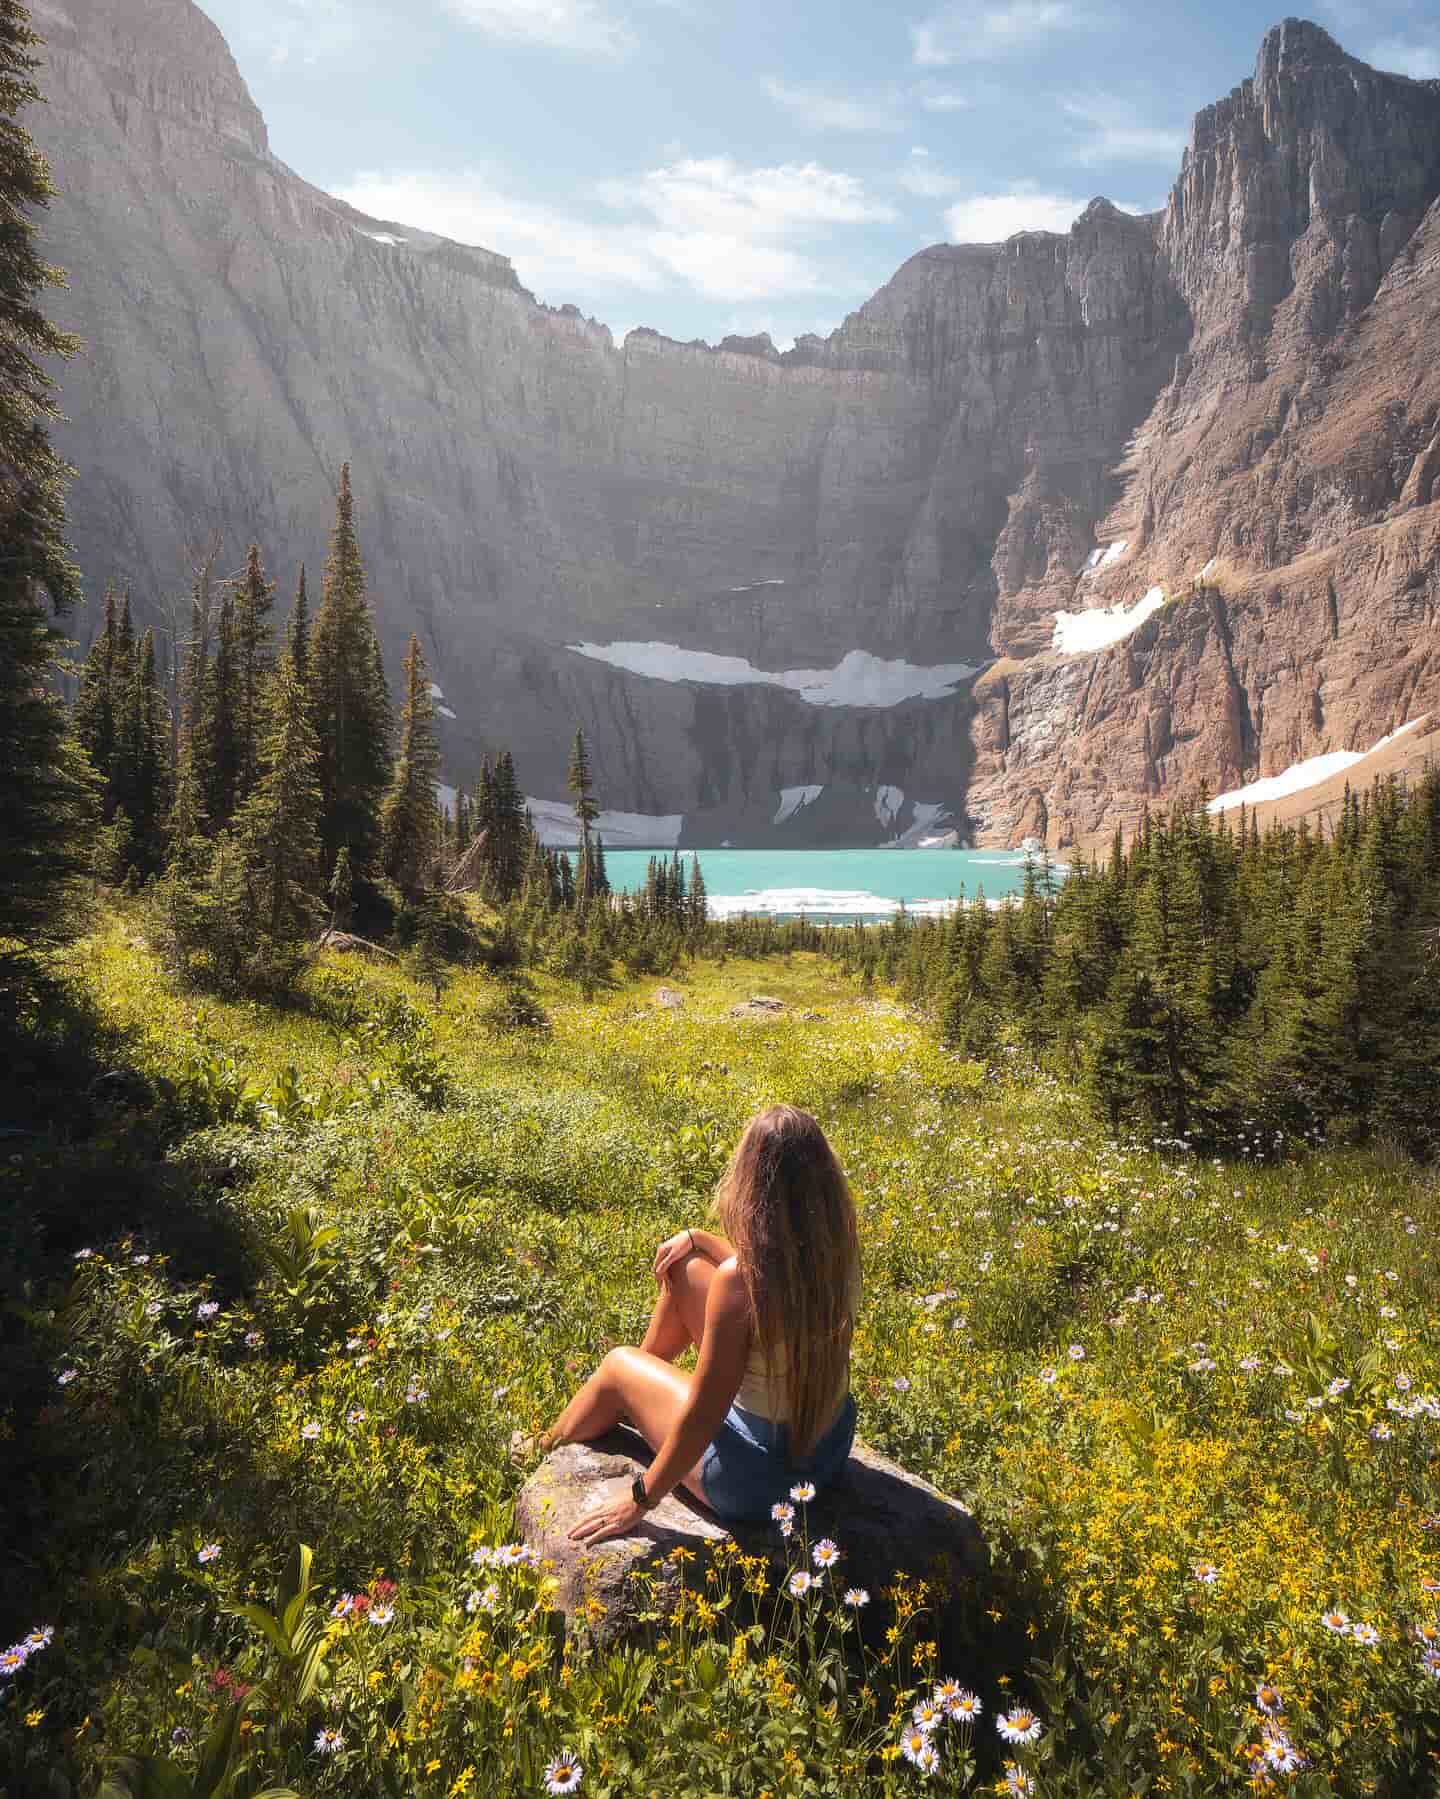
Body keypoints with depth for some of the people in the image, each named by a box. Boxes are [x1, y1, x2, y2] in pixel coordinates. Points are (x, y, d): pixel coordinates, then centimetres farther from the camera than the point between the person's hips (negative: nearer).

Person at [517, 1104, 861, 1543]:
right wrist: (696, 1239, 9)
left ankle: (547, 1447, 49)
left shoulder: (740, 1279, -32)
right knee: (685, 1269, 12)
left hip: (762, 1474, -6)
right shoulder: (837, 1247, -11)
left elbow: (703, 1416, -23)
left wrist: (641, 1498, -10)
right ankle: (631, 1400, 43)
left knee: (620, 1365, 15)